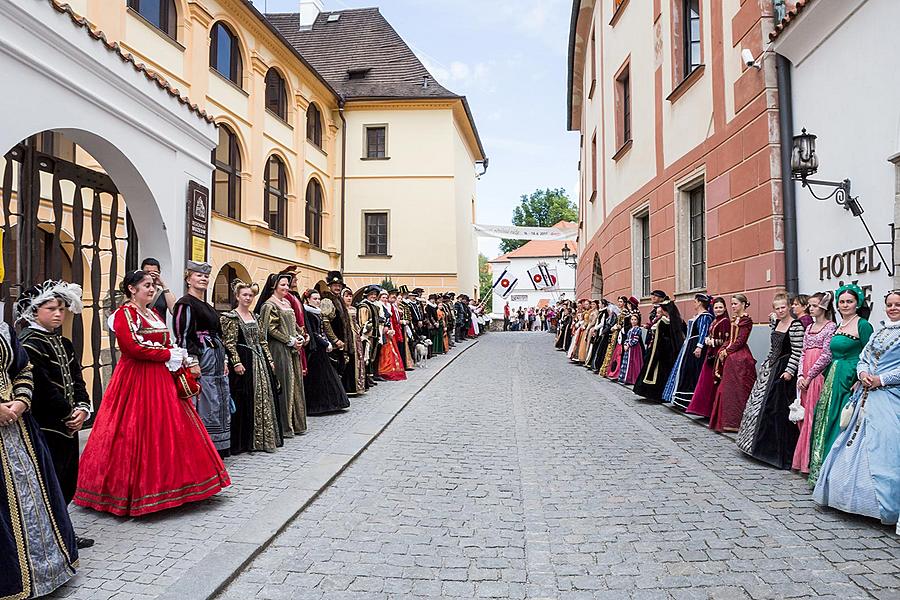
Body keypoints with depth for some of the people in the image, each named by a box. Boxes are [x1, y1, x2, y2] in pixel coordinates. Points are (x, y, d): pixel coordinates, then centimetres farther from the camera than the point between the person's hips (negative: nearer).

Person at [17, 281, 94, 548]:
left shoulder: (64, 344, 14)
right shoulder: (29, 344, -11)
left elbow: (77, 380, 10)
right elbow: (43, 388, -17)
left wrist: (82, 408, -6)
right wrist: (69, 414, -10)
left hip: (68, 425, 8)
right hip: (46, 428, -8)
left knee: (67, 485, 14)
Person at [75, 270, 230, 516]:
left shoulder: (154, 315, 18)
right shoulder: (124, 313, -7)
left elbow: (167, 345, 19)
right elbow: (133, 347, -18)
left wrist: (180, 358, -1)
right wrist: (168, 355, -14)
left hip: (162, 379, 8)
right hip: (135, 380, -8)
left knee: (169, 430, 8)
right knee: (136, 434, -5)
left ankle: (165, 483, 17)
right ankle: (136, 489, 4)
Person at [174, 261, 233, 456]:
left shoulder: (206, 306, 19)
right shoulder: (185, 304, -8)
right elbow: (183, 336, -14)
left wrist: (224, 359, 16)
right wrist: (192, 363, -20)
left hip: (216, 358, 9)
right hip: (201, 358, -9)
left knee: (220, 403, 11)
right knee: (205, 405, -7)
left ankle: (217, 449, 20)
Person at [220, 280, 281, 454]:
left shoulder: (255, 316, 15)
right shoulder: (231, 317, -5)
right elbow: (229, 343, -12)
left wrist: (269, 360, 12)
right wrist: (236, 362, -20)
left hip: (260, 361, 7)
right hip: (244, 362, -7)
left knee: (263, 399, 8)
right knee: (244, 402, -4)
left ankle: (262, 438, 18)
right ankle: (244, 442, 4)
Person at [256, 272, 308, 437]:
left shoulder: (287, 303, 17)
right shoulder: (269, 304, -8)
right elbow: (271, 329, -14)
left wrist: (300, 337, 5)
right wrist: (291, 341, -13)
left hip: (292, 349, 8)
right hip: (279, 349, -8)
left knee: (295, 384, 10)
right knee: (283, 385, -5)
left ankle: (296, 424, 18)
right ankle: (284, 427, 4)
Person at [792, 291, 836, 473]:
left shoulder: (831, 327, -5)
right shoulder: (809, 328, 16)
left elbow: (827, 356, -11)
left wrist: (809, 376, -11)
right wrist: (800, 375, 1)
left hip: (819, 376, -7)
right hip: (805, 378, 7)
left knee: (814, 416, -5)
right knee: (804, 416, 8)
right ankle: (804, 460, 16)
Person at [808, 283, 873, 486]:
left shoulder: (862, 325, -7)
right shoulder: (838, 326, 16)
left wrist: (861, 380, -19)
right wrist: (829, 379, 15)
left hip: (851, 380, -8)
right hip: (833, 378, 8)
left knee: (843, 426, -5)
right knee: (827, 423, 10)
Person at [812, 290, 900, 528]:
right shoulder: (878, 333, 18)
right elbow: (863, 360, 16)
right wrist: (863, 374, -4)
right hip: (867, 396, 7)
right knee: (855, 446, 8)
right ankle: (855, 495, 19)